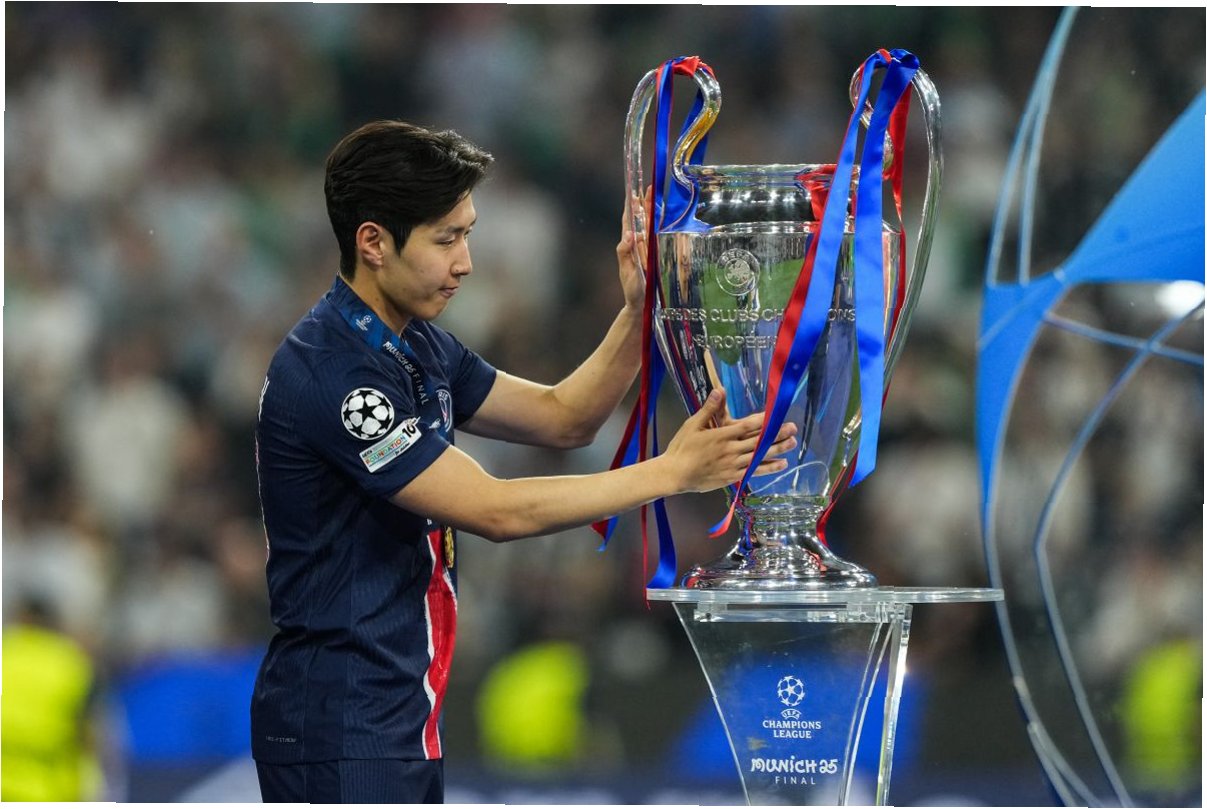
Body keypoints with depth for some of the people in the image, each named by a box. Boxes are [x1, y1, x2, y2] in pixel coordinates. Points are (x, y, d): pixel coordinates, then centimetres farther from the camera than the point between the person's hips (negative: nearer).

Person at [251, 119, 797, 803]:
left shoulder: (419, 348, 11)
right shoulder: (328, 373, -20)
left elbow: (561, 417, 15)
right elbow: (497, 510, -20)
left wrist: (639, 316, -1)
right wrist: (673, 473, -17)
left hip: (407, 718, 10)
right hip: (339, 731, -10)